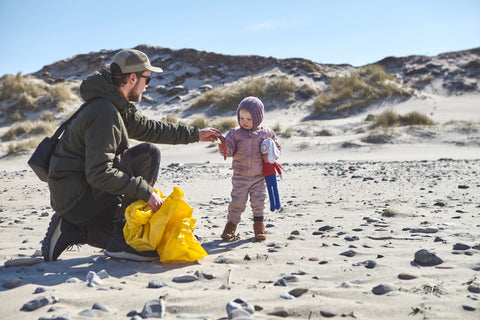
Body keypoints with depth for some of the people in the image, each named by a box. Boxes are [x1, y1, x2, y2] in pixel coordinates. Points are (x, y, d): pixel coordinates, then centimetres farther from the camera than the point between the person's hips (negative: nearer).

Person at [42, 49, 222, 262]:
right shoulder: (104, 112, -22)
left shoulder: (119, 108, 9)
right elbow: (99, 173, -29)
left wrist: (195, 134, 23)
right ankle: (123, 240, -14)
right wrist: (146, 191, -26)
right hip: (76, 195, -10)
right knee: (148, 153, -17)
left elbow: (150, 128, 22)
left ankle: (70, 229, 11)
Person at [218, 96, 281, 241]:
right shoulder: (235, 133, -2)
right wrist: (224, 150, -31)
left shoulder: (265, 133, -1)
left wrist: (270, 155, -11)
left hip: (259, 176, 0)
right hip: (240, 176, 0)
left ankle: (259, 225, 18)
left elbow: (276, 147, 9)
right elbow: (230, 150, -8)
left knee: (258, 202, 3)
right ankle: (231, 224, 16)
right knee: (237, 201, 1)